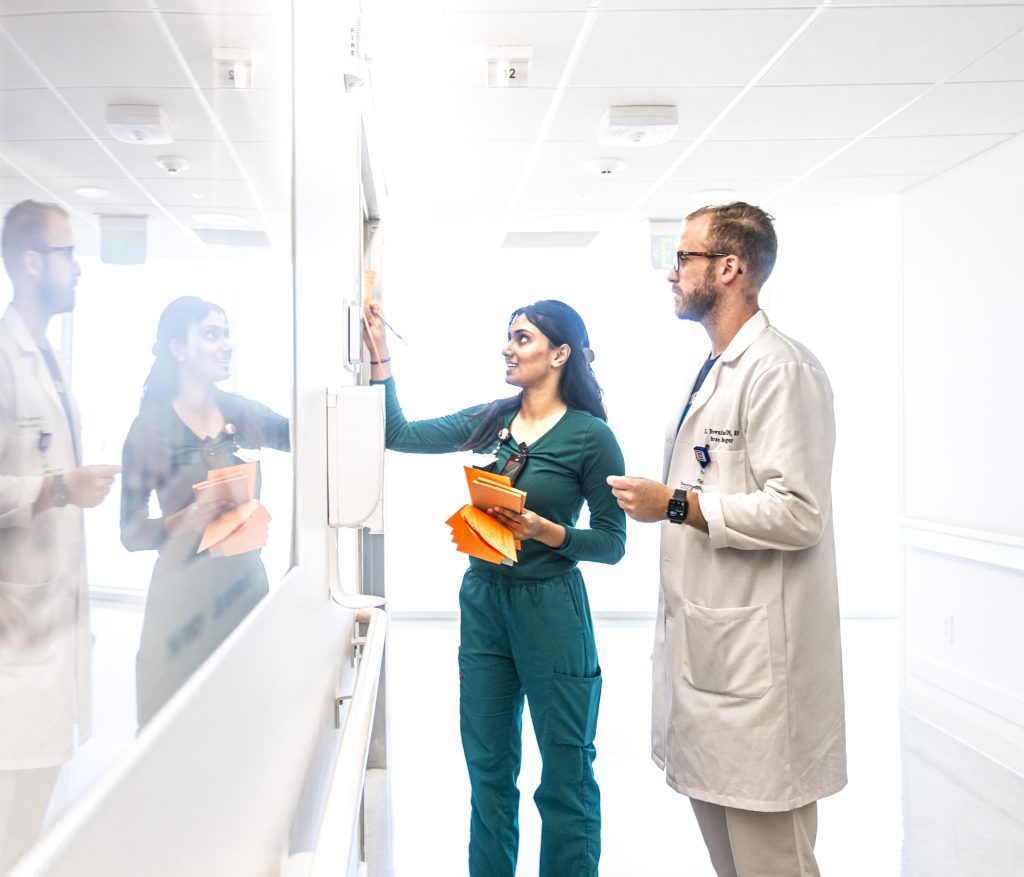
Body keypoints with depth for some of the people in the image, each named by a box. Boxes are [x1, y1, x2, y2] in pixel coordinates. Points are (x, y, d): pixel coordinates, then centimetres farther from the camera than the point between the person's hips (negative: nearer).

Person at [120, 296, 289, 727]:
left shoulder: (238, 412, 2)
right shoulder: (150, 428, -9)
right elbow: (131, 534, -7)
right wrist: (184, 521, -26)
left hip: (246, 585, 4)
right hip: (184, 597, -4)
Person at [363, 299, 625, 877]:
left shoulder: (590, 436, -9)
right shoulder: (489, 421, 6)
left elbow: (612, 543, -7)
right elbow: (402, 435, 7)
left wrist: (547, 531, -21)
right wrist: (381, 357, 3)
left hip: (550, 608, -5)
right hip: (481, 602, 5)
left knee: (565, 775, 5)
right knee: (489, 769, 17)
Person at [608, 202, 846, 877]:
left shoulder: (781, 369, -16)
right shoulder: (714, 372, 16)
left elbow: (797, 514, -23)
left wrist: (675, 505, -17)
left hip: (755, 654, -10)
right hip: (704, 642, 10)